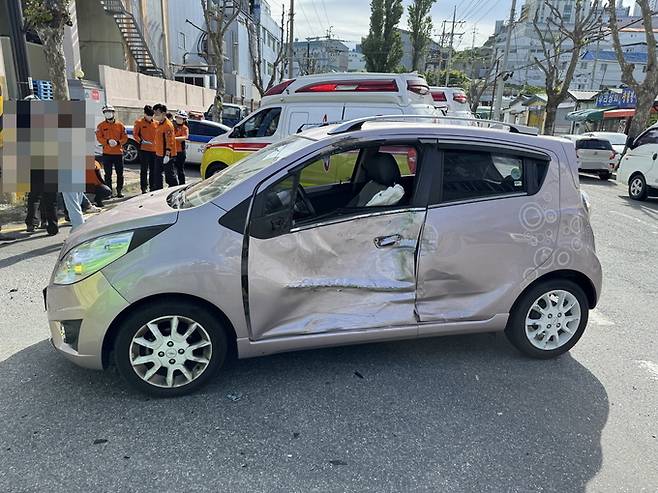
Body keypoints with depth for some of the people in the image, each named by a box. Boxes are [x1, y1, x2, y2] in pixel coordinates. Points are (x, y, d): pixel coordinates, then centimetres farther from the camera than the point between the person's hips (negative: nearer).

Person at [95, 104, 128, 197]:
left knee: (120, 173, 4)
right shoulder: (101, 125, 4)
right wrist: (107, 141, -17)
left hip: (119, 152, 1)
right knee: (108, 174, 2)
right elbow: (99, 137, -1)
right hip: (107, 153, -1)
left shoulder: (120, 125, 6)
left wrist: (118, 142, -13)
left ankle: (119, 191, 15)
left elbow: (125, 137, 4)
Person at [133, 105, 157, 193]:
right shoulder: (139, 122, -1)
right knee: (144, 170, 0)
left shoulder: (156, 123, 10)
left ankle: (152, 187, 20)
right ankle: (144, 187, 5)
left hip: (154, 149, 4)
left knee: (153, 169, 10)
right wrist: (141, 141, -17)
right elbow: (135, 134, -2)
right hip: (144, 149, -4)